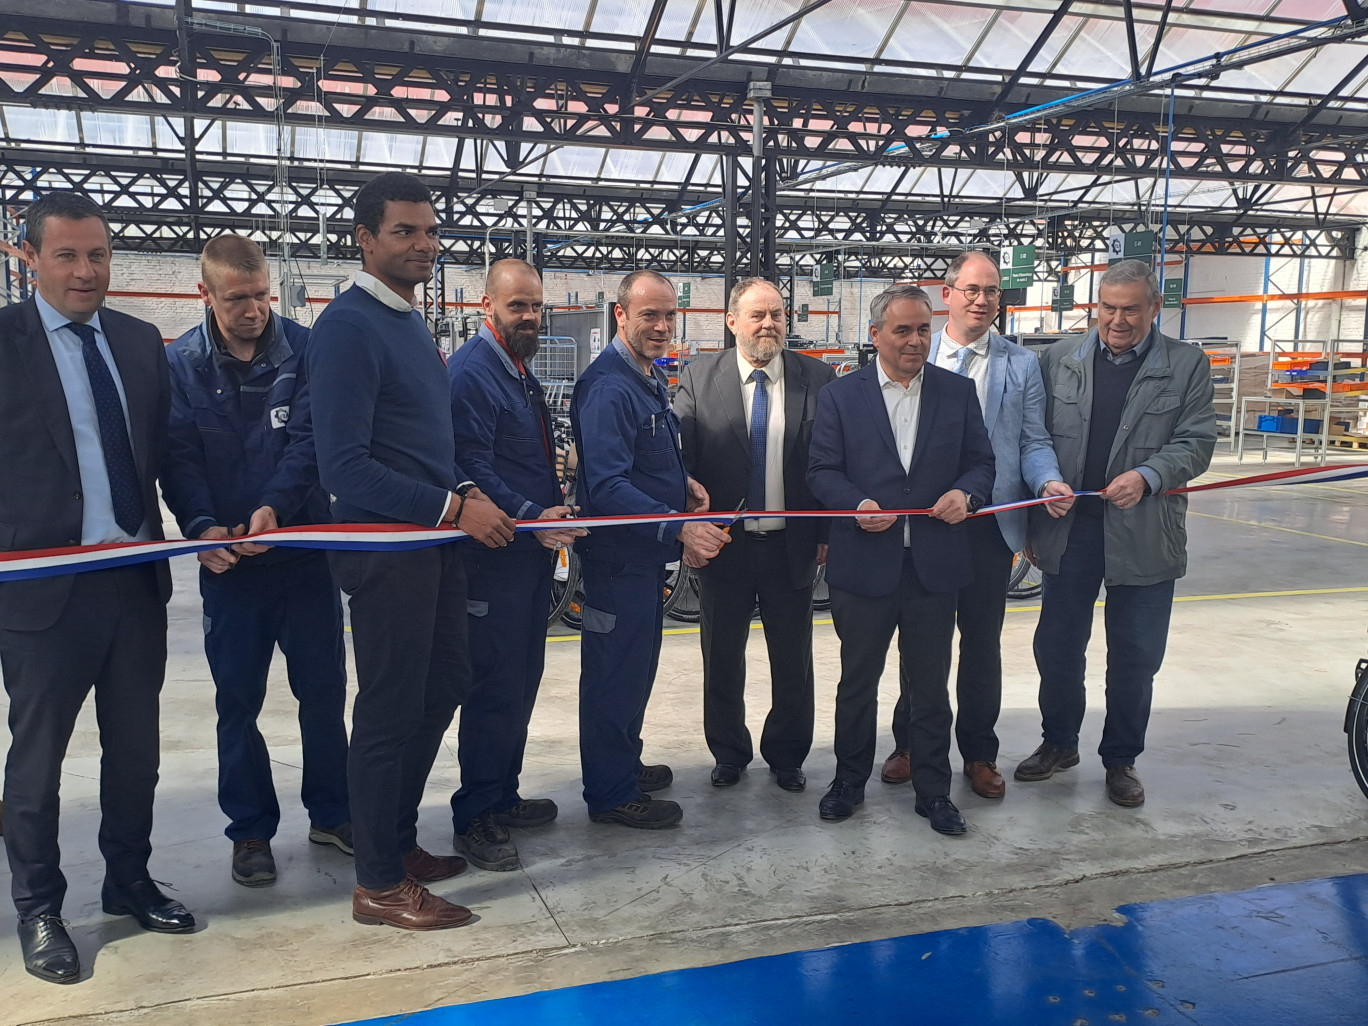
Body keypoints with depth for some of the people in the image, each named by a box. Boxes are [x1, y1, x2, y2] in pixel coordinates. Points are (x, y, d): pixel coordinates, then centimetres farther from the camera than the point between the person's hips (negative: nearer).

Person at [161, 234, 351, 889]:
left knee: (324, 690, 9)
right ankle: (251, 829, 23)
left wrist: (275, 506, -26)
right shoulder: (180, 363, -1)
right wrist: (203, 526, -23)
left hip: (305, 546, 0)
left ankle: (331, 813, 27)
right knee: (238, 703, 8)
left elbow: (309, 436, -10)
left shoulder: (302, 348, -2)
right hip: (228, 561, 0)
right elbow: (179, 458, -7)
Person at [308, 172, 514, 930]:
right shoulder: (349, 326, -16)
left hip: (434, 541, 9)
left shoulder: (410, 322, 13)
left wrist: (465, 490, 4)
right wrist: (452, 509, -20)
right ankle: (379, 883, 18)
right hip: (385, 546, -9)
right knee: (390, 710, 1)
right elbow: (344, 466, -22)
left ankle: (399, 841, 35)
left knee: (443, 688, 18)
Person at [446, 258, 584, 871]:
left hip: (534, 550, 10)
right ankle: (475, 816, 9)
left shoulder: (521, 371, 16)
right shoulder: (471, 372, -14)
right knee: (495, 687, -4)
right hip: (495, 558, -9)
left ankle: (502, 796, 29)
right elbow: (473, 465, -23)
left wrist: (556, 511, 15)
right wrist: (530, 516, -31)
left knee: (522, 679, 16)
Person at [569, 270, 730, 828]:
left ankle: (624, 764, 39)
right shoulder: (609, 387, -22)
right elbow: (607, 486, -30)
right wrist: (679, 528, -37)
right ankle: (610, 793, 18)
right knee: (615, 672, 3)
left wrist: (682, 483, 2)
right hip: (618, 554, -10)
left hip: (648, 551, 10)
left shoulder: (652, 376, 10)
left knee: (638, 664, 22)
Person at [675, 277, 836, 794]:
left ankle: (786, 756, 33)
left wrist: (827, 534, -3)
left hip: (792, 547, 0)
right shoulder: (698, 377, -2)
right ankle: (729, 753, 34)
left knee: (793, 663, 13)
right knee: (722, 660, 14)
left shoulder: (817, 378, -1)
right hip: (722, 547, 0)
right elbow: (677, 455, -5)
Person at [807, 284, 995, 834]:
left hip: (934, 565, 1)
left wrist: (966, 493, -14)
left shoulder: (958, 392, 7)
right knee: (858, 680, 12)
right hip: (864, 564, -1)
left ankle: (933, 790, 26)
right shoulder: (839, 395, 2)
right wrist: (857, 506, -19)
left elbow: (981, 462, 8)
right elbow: (822, 470, -1)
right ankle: (850, 780, 30)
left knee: (931, 684, 11)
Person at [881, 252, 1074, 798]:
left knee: (982, 641, 9)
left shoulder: (1022, 365, 6)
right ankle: (909, 744, 28)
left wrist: (1049, 482, -17)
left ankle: (979, 753, 24)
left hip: (989, 521, 0)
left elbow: (1033, 441, 3)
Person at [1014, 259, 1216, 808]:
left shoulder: (1187, 365, 2)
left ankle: (1121, 759, 25)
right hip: (1069, 531, 2)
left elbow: (1196, 442, -3)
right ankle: (1059, 743, 31)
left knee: (1135, 658, 7)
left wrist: (1146, 476, -20)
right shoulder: (1060, 359, 6)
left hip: (1144, 534, -1)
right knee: (1057, 648, 10)